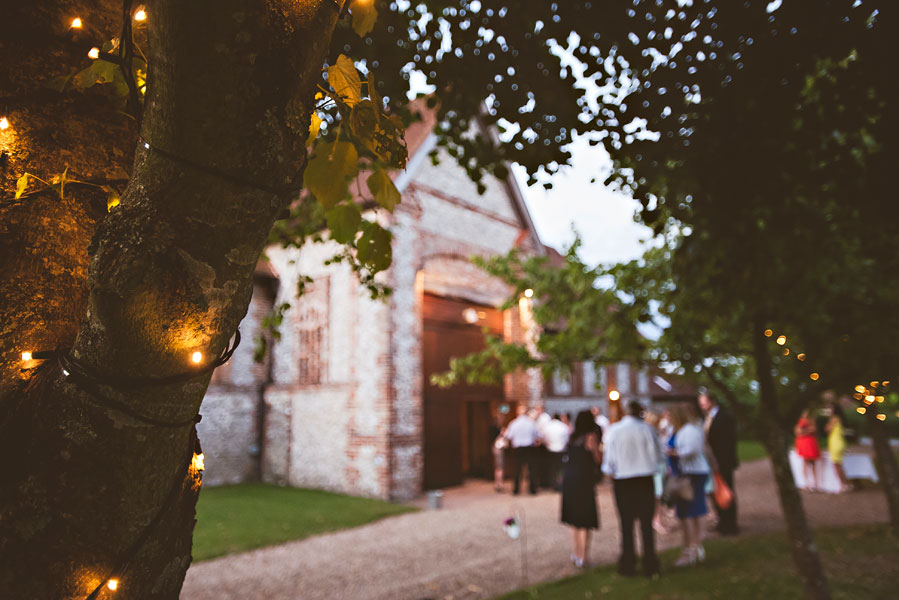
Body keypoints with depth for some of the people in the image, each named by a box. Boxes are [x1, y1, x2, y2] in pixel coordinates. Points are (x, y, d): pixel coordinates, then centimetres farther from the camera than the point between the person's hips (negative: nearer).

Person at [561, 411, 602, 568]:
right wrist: (601, 446, 8)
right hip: (584, 480, -6)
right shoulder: (591, 437, -10)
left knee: (575, 519, 18)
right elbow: (598, 459, -8)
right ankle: (582, 557, 6)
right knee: (585, 520, 3)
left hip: (569, 479, 6)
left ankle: (577, 553, 28)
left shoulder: (572, 437, 8)